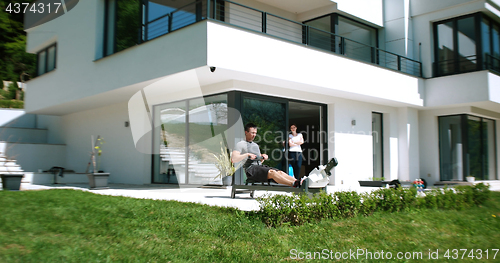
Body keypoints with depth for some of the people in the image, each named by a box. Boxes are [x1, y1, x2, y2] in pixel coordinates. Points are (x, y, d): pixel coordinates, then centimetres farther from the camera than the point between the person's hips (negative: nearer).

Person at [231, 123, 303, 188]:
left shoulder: (256, 145, 29)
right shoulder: (240, 144, 5)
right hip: (251, 169, -7)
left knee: (280, 172, -20)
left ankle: (298, 182, -40)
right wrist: (247, 154, -14)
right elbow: (233, 159, -9)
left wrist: (263, 157, 11)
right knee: (272, 172, -32)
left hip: (261, 166, 7)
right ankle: (294, 184, -48)